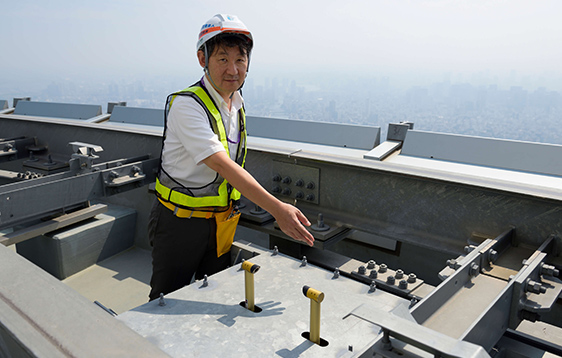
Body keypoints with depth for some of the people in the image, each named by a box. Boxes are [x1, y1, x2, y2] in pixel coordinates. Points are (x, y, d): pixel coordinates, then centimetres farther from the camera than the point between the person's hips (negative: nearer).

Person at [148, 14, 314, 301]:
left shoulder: (237, 104, 4)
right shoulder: (186, 105, -22)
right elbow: (222, 165, -32)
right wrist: (277, 209, -37)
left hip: (222, 221, 7)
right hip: (180, 221, -6)